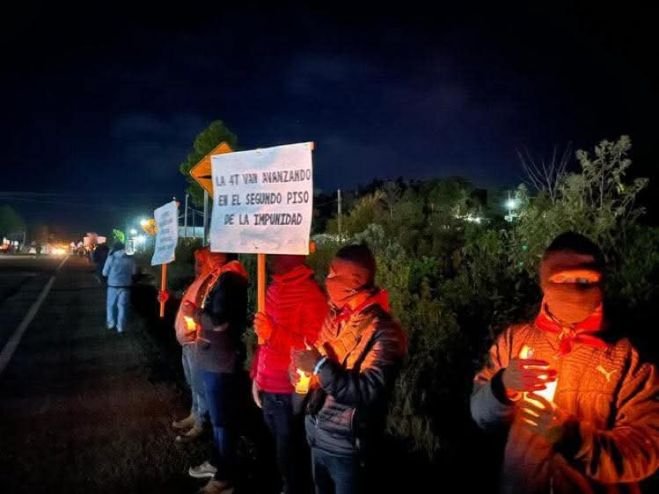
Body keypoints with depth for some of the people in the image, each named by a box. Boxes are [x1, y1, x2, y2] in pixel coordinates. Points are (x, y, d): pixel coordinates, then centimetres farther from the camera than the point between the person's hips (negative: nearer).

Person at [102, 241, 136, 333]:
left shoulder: (111, 257, -7)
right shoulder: (130, 258, -3)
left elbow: (105, 273, -1)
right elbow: (134, 272, 7)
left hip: (113, 285, -1)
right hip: (125, 285, 1)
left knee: (111, 304, 17)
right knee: (122, 305, 7)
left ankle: (111, 323, 24)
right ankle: (121, 326, 7)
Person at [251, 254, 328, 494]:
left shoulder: (311, 295, -15)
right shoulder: (274, 288, 11)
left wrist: (273, 333, -27)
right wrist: (257, 376, 17)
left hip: (291, 393, -7)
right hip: (269, 389, 7)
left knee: (291, 456, 5)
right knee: (279, 453, 16)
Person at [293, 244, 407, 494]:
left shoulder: (383, 331, -20)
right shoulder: (334, 316, 2)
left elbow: (369, 392, -28)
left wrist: (319, 366, -26)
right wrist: (304, 370, -2)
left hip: (346, 445, -7)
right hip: (316, 435, 7)